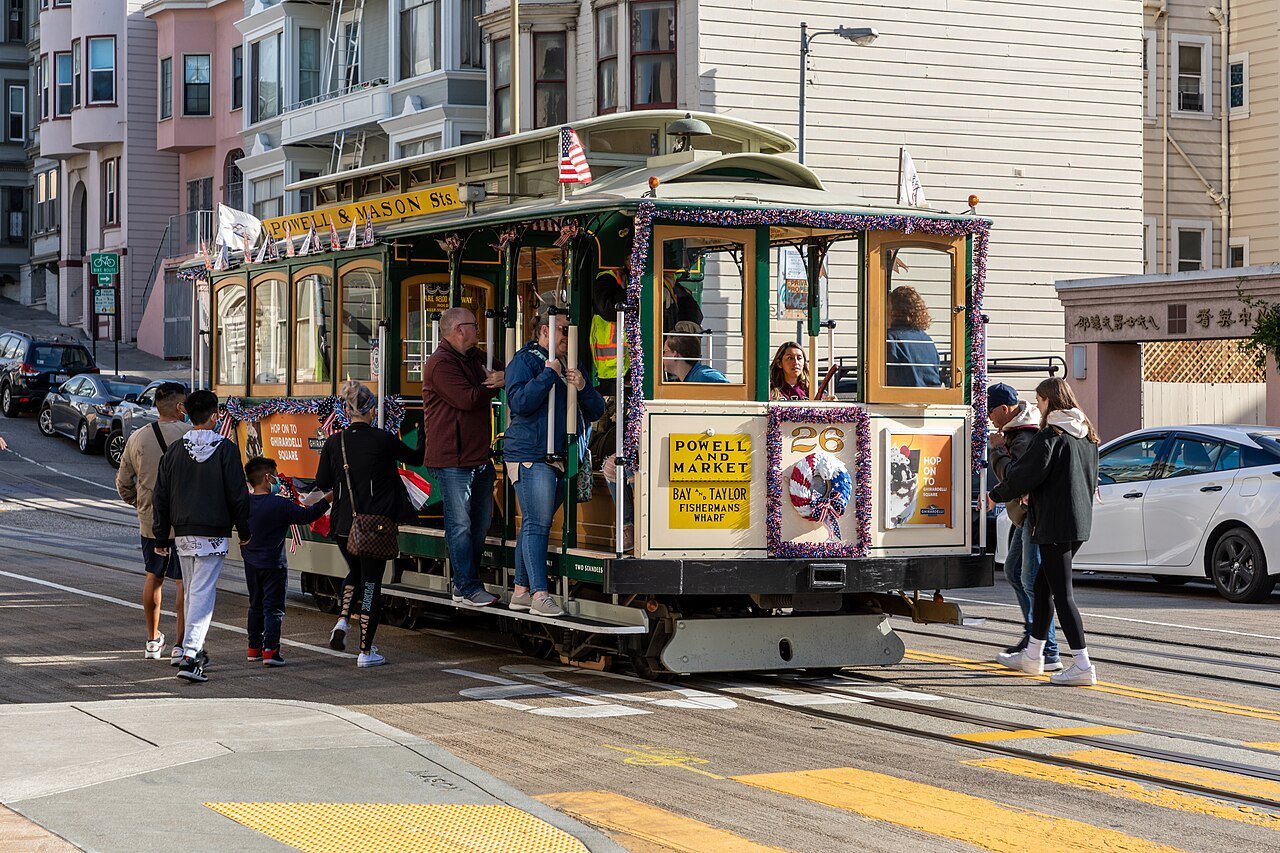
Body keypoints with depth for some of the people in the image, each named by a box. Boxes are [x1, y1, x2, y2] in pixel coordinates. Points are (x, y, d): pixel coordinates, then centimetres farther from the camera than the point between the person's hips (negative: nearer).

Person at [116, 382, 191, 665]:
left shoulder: (137, 438, 4)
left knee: (153, 577, 20)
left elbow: (123, 484, 11)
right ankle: (180, 646, -2)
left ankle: (153, 641, 28)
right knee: (184, 581, 2)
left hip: (150, 521, 5)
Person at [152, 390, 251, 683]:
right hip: (213, 535, -4)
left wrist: (161, 536, 13)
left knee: (192, 592, 18)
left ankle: (196, 650, 27)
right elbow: (238, 495, -6)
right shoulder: (225, 449, -8)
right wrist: (244, 532, 6)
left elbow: (160, 497, 6)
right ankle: (189, 655, -17)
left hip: (183, 535, 4)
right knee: (203, 594, -6)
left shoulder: (175, 450, 3)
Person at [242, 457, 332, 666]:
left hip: (251, 564, 6)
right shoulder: (280, 504, -17)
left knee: (256, 606, 17)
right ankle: (270, 649, -10)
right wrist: (327, 500, -2)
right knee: (273, 607, -3)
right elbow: (306, 515, -10)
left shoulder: (245, 502, -1)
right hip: (273, 563, -6)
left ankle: (254, 647, 21)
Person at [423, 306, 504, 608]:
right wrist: (497, 383, -7)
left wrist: (497, 377, 2)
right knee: (460, 524, -6)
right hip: (452, 460, -9)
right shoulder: (442, 364, -13)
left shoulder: (473, 357, 17)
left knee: (481, 521, 12)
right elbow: (468, 399, -20)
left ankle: (465, 583, 21)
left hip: (478, 457, 9)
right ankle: (468, 588, -3)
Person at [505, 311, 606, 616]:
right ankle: (539, 594, -17)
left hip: (560, 458, 8)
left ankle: (521, 590, 16)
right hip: (531, 454, -8)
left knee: (534, 523, 11)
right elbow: (519, 402, -17)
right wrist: (548, 374, -16)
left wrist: (583, 387, -4)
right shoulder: (524, 361, -2)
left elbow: (596, 411, 15)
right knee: (537, 523, -13)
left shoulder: (569, 366, 20)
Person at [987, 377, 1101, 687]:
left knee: (1062, 593, -6)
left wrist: (996, 496, -1)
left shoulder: (1051, 436, -14)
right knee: (1043, 584, 19)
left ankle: (1083, 665, -10)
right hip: (1080, 522, 9)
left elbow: (1027, 474, -16)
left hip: (1055, 523, -9)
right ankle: (1033, 656, 29)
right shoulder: (1087, 435, 12)